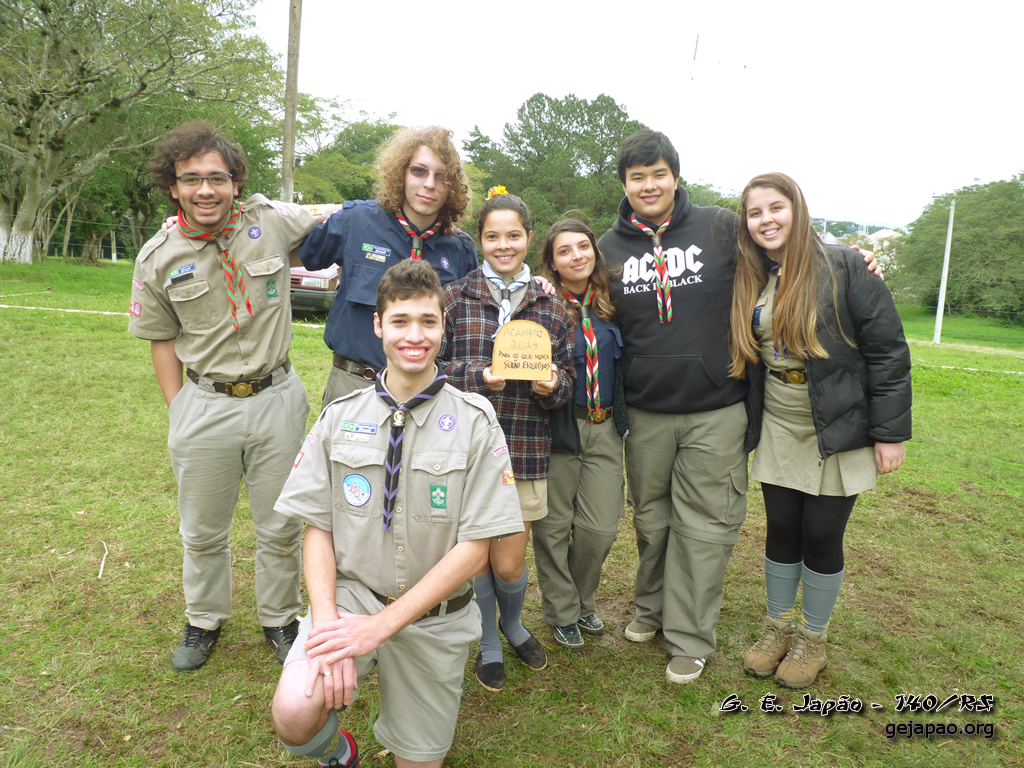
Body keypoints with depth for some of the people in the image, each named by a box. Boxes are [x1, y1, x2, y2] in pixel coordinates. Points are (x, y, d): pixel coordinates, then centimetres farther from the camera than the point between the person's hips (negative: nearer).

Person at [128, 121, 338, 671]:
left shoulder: (272, 222, -7)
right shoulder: (158, 257, -3)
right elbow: (162, 339, 6)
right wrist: (177, 412, 3)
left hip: (277, 398, 0)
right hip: (204, 405, 1)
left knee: (281, 527, 13)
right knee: (203, 531, 17)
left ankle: (279, 619, 36)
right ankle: (204, 620, 42)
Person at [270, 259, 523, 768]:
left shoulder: (475, 423, -9)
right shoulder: (339, 417, -1)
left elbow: (474, 548, -12)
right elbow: (317, 528, 1)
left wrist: (381, 625, -17)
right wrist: (325, 618, -16)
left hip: (433, 616, 0)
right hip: (351, 594, 1)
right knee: (294, 717, -23)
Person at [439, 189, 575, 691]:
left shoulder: (551, 308, 7)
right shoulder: (454, 298, 1)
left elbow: (568, 380, 11)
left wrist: (551, 385, -12)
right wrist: (479, 376, -16)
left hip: (526, 452, 1)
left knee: (510, 563, 5)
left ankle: (513, 624, 40)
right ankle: (489, 645, 37)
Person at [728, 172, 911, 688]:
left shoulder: (843, 267, -11)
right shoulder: (749, 282, 4)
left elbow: (888, 350, -11)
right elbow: (742, 359, 12)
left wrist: (890, 432, -12)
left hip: (838, 432, -4)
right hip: (778, 432, 4)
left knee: (822, 536, 5)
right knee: (781, 530, 11)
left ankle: (812, 640, 26)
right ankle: (777, 628, 31)